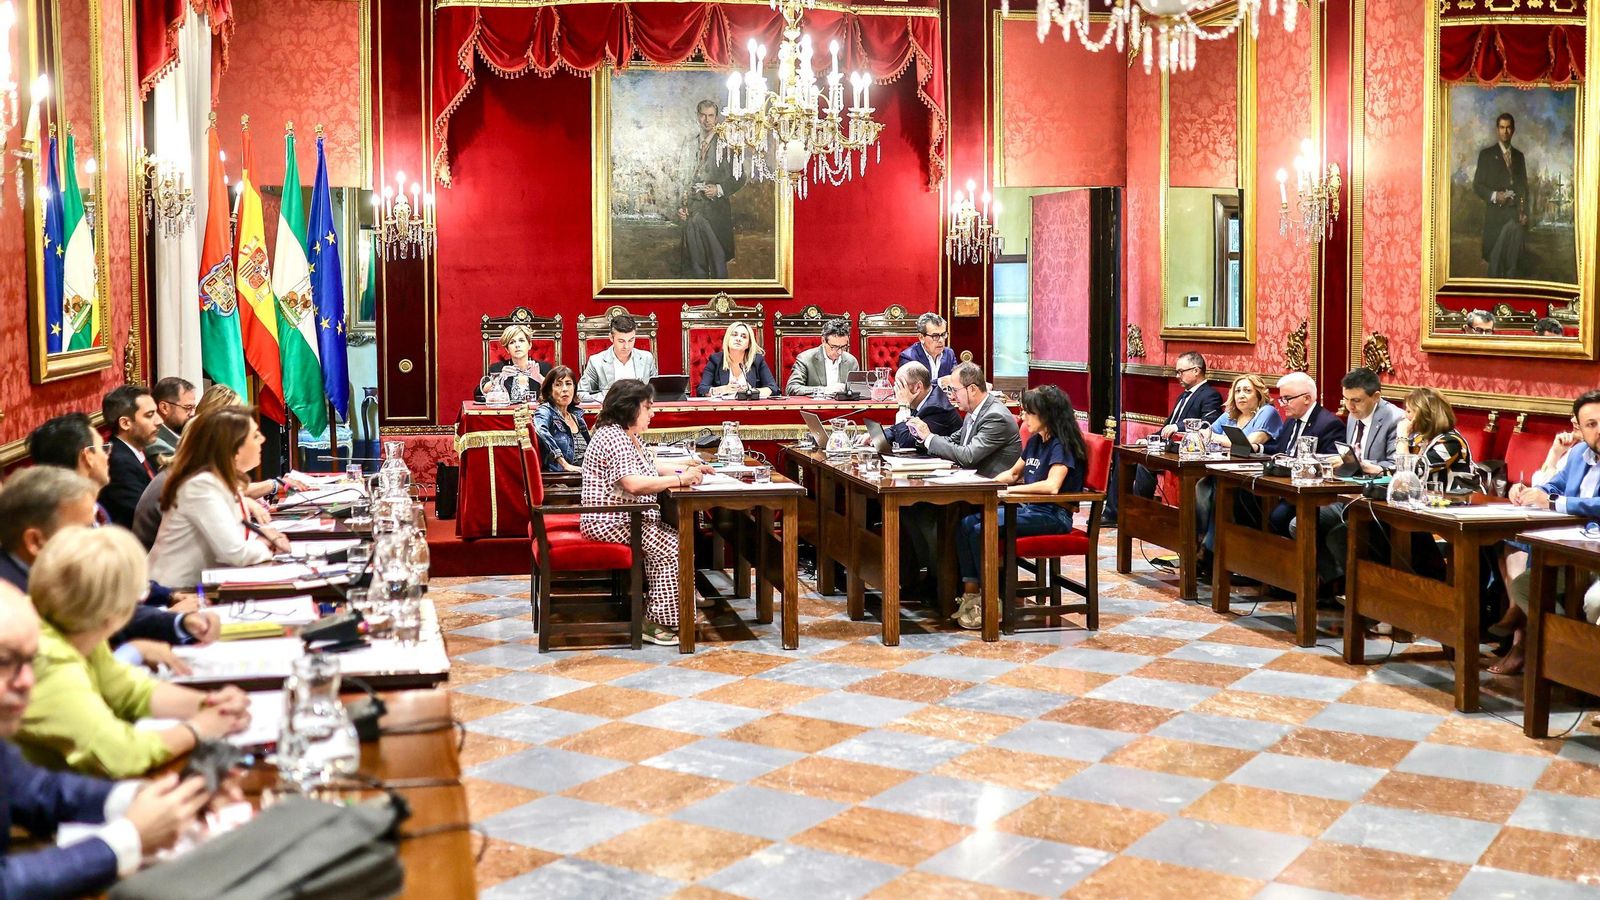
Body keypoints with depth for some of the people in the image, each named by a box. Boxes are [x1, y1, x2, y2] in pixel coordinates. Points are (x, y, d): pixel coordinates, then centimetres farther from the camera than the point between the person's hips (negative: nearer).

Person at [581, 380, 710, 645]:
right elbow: (634, 483, -30)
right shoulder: (612, 438, -20)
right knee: (670, 549, -17)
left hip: (628, 518, 10)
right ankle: (658, 622, -11)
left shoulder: (627, 436, 15)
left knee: (676, 539, -2)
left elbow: (648, 468, 24)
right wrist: (679, 479, -26)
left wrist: (686, 469, 9)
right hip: (610, 522, -10)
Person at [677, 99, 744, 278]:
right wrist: (680, 206, 4)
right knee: (695, 261, 4)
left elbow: (739, 178, 2)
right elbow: (681, 177, 15)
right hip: (691, 211, 3)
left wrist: (719, 189, -12)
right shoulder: (688, 144, 12)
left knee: (718, 258, 0)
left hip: (716, 210, -3)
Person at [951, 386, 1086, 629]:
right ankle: (970, 593, -16)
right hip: (1029, 508, 9)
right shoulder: (1035, 440, 14)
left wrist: (1011, 489, -21)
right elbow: (1013, 473, 27)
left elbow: (1051, 486, -29)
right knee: (966, 523, -10)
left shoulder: (1061, 445, -13)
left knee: (981, 531, -24)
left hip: (1052, 516, -9)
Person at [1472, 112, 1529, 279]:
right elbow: (1477, 186, 1)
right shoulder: (1487, 154, 3)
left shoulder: (1519, 156, 15)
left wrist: (1524, 212, 5)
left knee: (1512, 261, 2)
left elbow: (1524, 186, 17)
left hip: (1517, 215, 3)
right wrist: (1494, 195, -17)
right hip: (1496, 215, -3)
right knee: (1495, 261, -5)